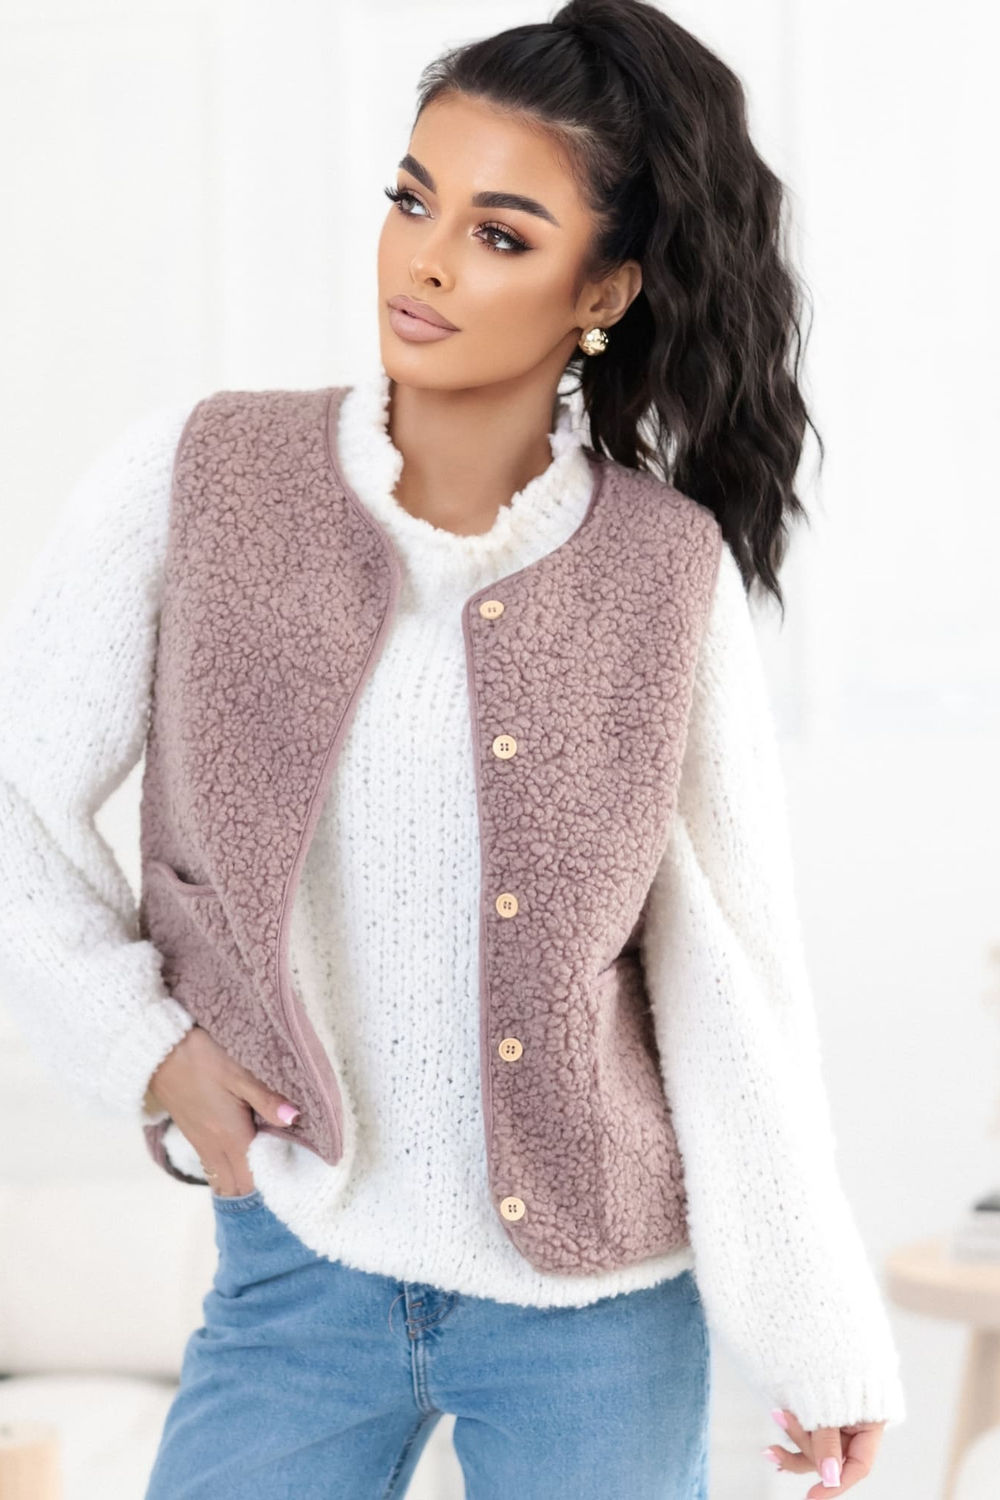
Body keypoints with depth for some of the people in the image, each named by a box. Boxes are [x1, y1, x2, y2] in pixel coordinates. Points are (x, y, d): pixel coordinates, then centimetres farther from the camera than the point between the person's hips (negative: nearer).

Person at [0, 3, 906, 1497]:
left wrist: (821, 1340, 0)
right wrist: (144, 1048, -7)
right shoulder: (198, 476, -7)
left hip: (598, 1306, 0)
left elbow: (727, 968, -3)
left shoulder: (668, 570, -8)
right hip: (303, 1262, 1)